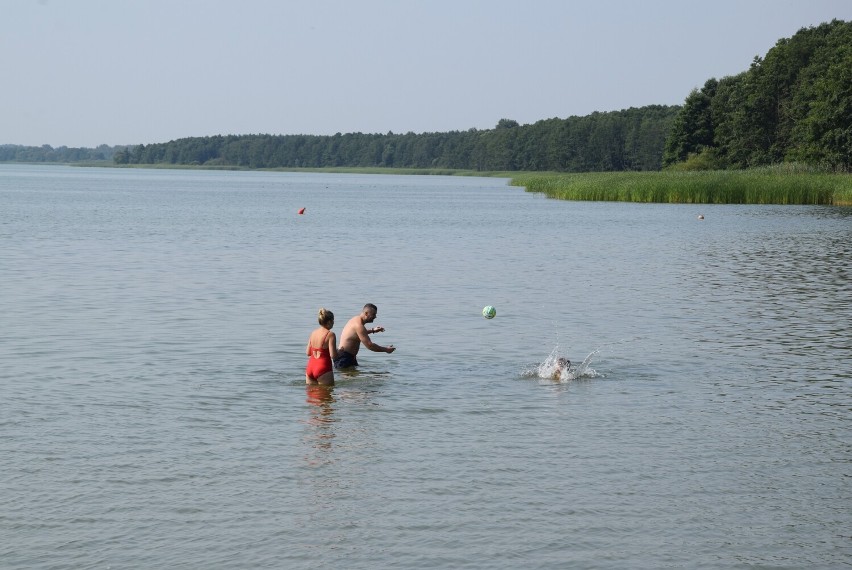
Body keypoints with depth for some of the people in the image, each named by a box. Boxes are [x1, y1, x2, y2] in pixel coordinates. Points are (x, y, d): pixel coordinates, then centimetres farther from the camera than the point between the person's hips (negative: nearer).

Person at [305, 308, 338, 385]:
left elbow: (308, 353, 14)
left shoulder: (313, 333, 9)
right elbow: (333, 355, -15)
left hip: (310, 368, 6)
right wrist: (339, 352, 6)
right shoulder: (330, 334, -10)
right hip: (323, 369, -6)